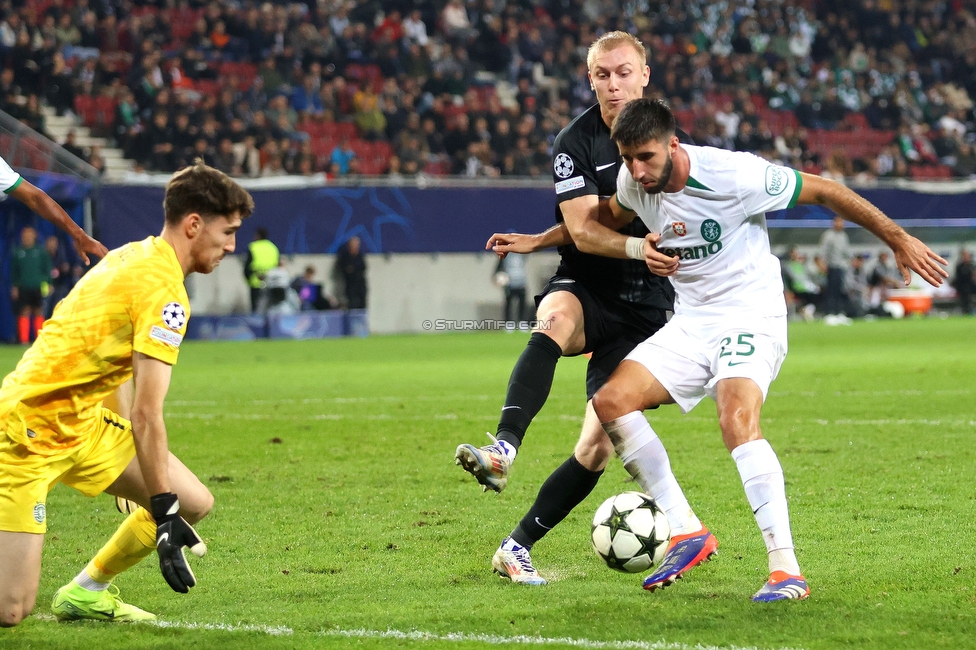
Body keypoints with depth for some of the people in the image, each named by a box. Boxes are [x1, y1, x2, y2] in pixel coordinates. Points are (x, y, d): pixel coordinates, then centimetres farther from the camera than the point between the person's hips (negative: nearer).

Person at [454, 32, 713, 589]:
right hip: (584, 291, -2)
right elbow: (586, 229, -15)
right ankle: (503, 450, -54)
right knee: (554, 320, -40)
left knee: (599, 446, -9)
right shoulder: (576, 142, -5)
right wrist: (639, 247, -34)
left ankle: (518, 548, 1)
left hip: (644, 308, 2)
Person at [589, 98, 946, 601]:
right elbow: (603, 221, 24)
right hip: (690, 325, 6)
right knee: (611, 401, -12)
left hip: (751, 319, -6)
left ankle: (786, 569, -35)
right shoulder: (633, 182, -4)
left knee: (737, 419, -32)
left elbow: (822, 191, -9)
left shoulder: (733, 174, -20)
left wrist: (899, 240, -4)